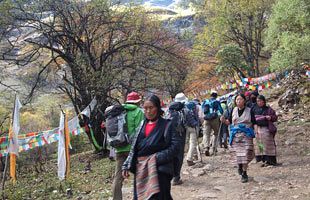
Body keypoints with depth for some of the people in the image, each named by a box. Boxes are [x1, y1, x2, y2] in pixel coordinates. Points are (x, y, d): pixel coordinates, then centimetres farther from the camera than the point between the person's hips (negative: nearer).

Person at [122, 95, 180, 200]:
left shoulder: (167, 125, -2)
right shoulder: (142, 125, 13)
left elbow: (175, 146, -11)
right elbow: (134, 148, 14)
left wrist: (158, 158, -17)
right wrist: (127, 165, 7)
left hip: (159, 168, -5)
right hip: (141, 168, 5)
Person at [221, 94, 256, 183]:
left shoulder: (249, 111, 2)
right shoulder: (234, 110, 7)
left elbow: (254, 122, -1)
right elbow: (229, 122, 12)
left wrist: (256, 130, -17)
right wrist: (224, 120, -8)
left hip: (246, 135, -1)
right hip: (236, 135, 2)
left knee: (246, 153, -6)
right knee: (238, 153, 0)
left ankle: (244, 173, 6)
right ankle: (240, 166, 31)